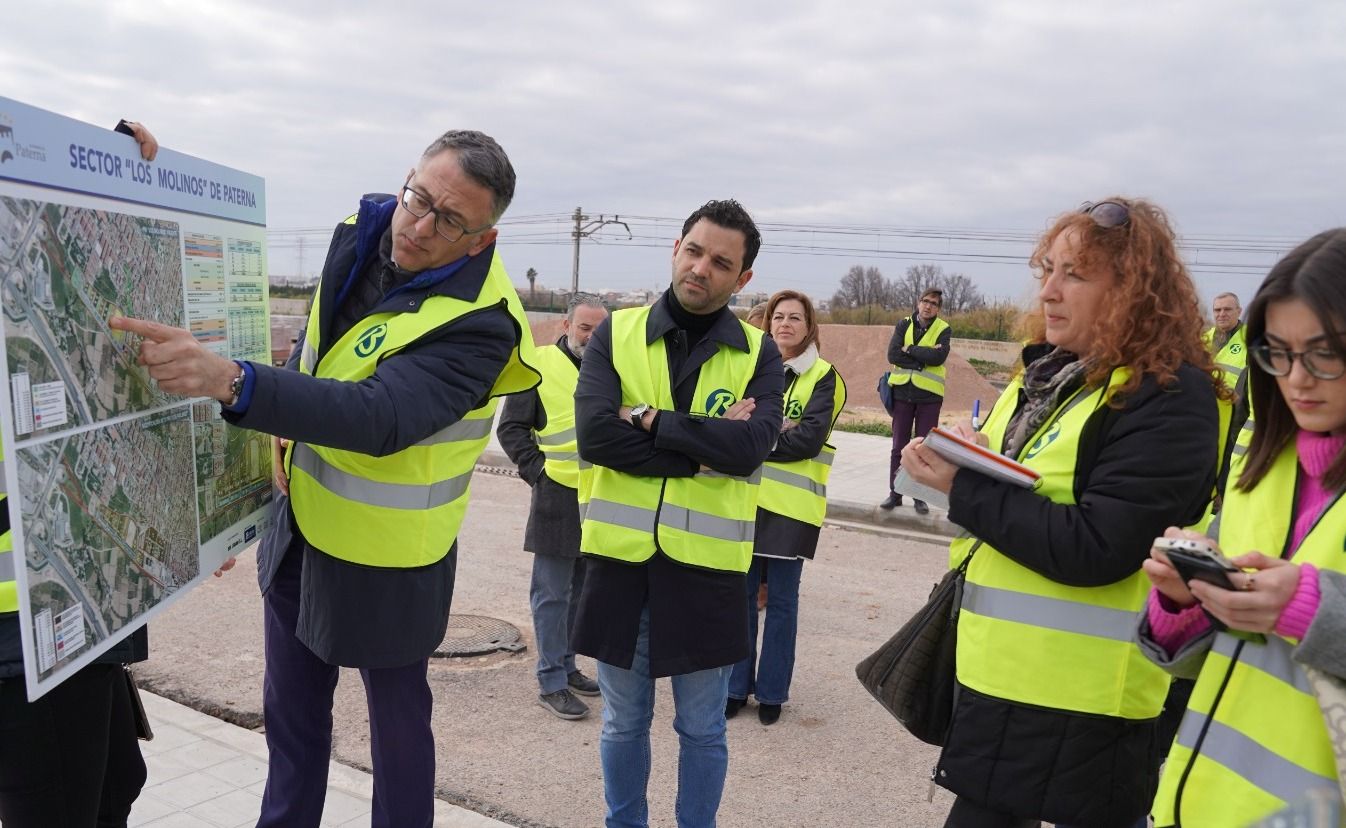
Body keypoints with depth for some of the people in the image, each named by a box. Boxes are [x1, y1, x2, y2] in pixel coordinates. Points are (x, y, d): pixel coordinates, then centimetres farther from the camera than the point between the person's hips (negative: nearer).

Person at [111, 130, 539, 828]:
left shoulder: (477, 322, -26)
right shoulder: (360, 234, -4)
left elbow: (380, 417, -39)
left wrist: (229, 380, -48)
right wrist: (292, 430, 2)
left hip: (386, 557, -7)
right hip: (302, 520, 7)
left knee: (398, 721, 13)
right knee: (290, 710, 23)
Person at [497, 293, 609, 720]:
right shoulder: (540, 364, -6)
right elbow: (511, 428, -4)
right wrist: (537, 470, -11)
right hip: (558, 496, -5)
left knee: (580, 589, 16)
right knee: (552, 593, 2)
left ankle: (566, 665, 30)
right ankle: (551, 682, 11)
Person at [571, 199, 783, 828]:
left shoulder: (758, 353, 0)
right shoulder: (616, 333, 0)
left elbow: (753, 445, -17)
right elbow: (595, 434, -15)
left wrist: (650, 419, -16)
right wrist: (707, 447, -15)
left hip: (705, 562, -1)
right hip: (619, 554, 1)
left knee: (702, 729, 14)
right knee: (623, 721, 18)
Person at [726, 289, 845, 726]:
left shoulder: (823, 376, -2)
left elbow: (810, 438, -12)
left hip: (792, 504, -3)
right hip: (747, 497, 3)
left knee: (781, 600, 6)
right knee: (740, 594, 9)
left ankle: (771, 692, 20)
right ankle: (736, 686, 23)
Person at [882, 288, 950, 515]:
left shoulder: (943, 329, 0)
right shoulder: (903, 324, 5)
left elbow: (939, 356, -18)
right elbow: (893, 355, -9)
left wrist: (910, 349, -12)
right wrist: (924, 358, -14)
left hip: (929, 395, -2)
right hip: (902, 392, 2)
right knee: (898, 446, 6)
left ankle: (920, 496, 14)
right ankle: (895, 493, 15)